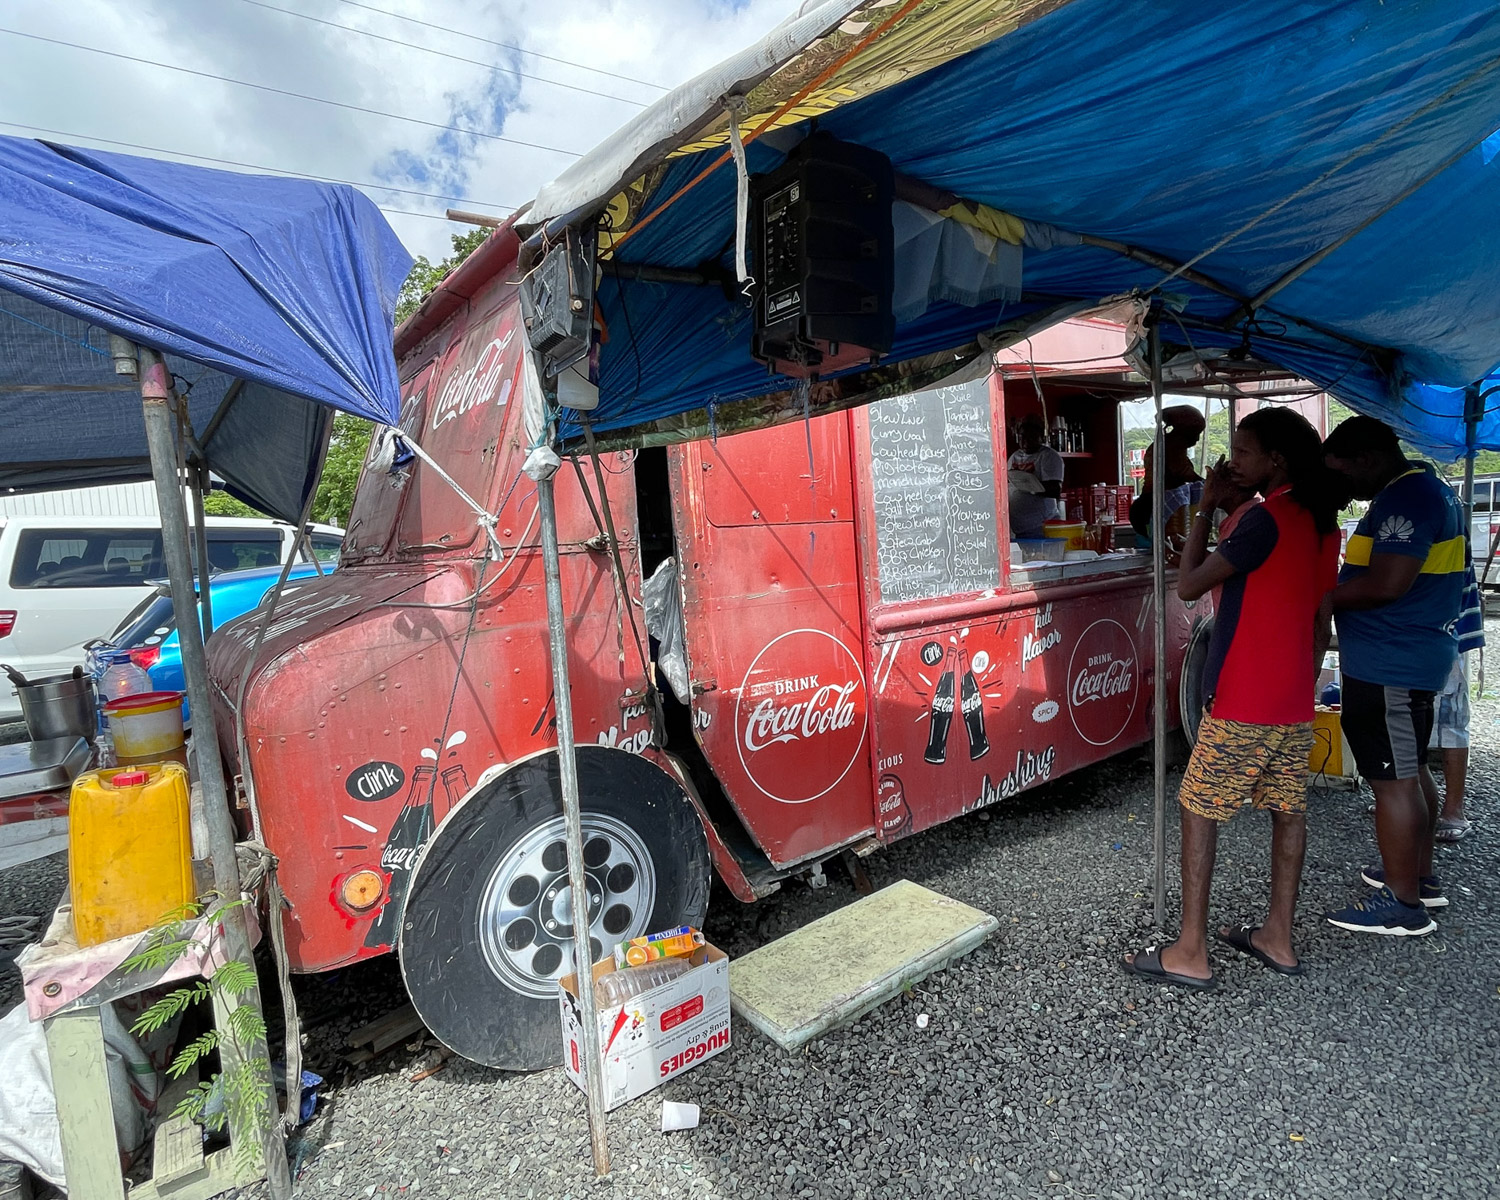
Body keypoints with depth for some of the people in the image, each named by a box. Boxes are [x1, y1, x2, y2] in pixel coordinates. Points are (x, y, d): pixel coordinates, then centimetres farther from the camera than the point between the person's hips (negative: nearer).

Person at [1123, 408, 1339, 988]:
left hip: (1243, 702, -9)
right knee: (1288, 810, 14)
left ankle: (1190, 952, 6)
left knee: (1198, 810, 0)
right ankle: (1278, 938, 26)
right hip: (1294, 705, 9)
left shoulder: (1267, 518, -18)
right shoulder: (1323, 523, 11)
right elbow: (1321, 623, 15)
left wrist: (1206, 507, -8)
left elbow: (1188, 585, -16)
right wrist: (1302, 688, 22)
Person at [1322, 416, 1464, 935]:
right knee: (1411, 771, 20)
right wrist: (1334, 593, 13)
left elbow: (1386, 584, -28)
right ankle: (1420, 875, 34)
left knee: (1391, 780, -2)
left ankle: (1402, 903, 8)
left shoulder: (1405, 498, -19)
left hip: (1390, 666, -11)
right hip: (1414, 657, 11)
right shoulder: (1429, 488, 15)